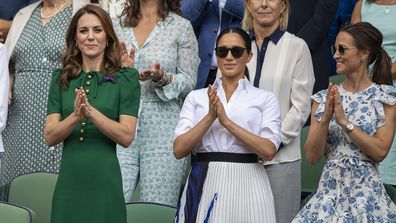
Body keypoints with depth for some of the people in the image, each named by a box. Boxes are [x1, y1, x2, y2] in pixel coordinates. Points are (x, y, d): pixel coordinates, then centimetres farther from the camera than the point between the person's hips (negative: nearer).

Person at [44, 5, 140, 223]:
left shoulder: (125, 77, -1)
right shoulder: (61, 78, 8)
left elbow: (126, 136, -9)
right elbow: (50, 136, 1)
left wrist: (91, 112, -21)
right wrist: (75, 117, -17)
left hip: (105, 182, -2)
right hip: (69, 180, 2)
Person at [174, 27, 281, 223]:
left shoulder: (265, 99, 5)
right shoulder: (196, 98, 9)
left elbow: (269, 150, -9)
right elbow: (179, 149, -1)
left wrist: (226, 120, -13)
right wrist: (210, 116, -12)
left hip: (247, 184, -1)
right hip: (205, 185, 1)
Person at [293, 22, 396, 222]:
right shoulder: (323, 98, 6)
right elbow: (312, 156, 0)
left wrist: (343, 120, -16)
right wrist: (326, 119, -14)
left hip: (366, 193, -2)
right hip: (330, 189, 3)